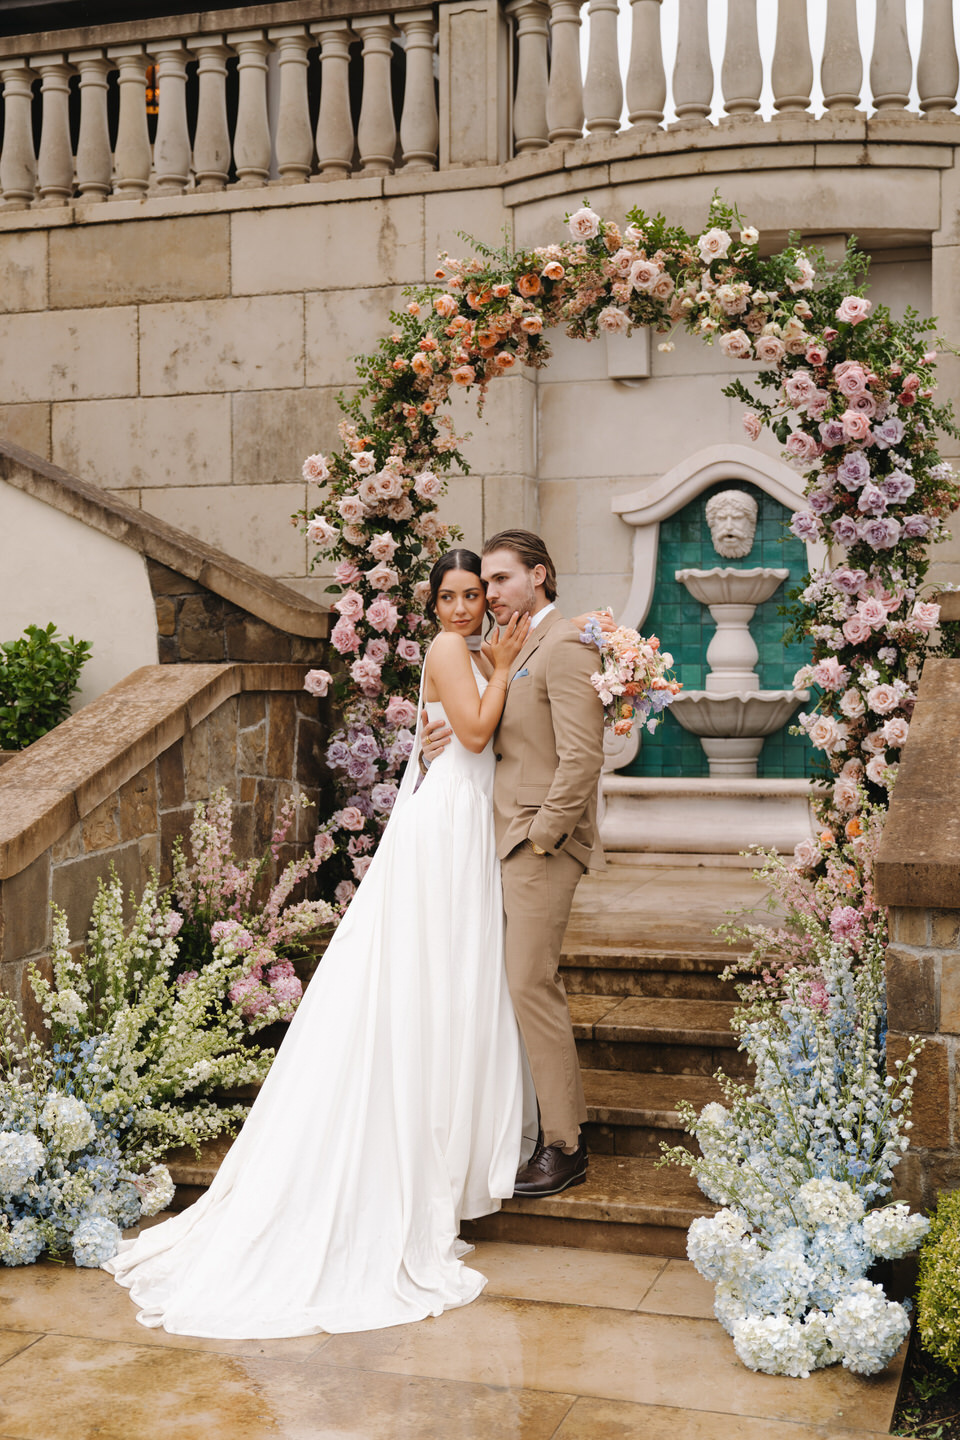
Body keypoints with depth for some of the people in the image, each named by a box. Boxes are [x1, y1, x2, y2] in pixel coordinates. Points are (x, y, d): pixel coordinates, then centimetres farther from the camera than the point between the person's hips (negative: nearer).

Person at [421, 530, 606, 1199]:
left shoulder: (564, 645, -14)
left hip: (541, 845, -10)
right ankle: (566, 1112, 28)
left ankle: (564, 1148, 4)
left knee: (530, 985, -6)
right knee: (538, 982, 15)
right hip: (518, 840, 10)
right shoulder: (522, 647, 17)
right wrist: (465, 730, -1)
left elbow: (581, 758, -21)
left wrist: (541, 837, -17)